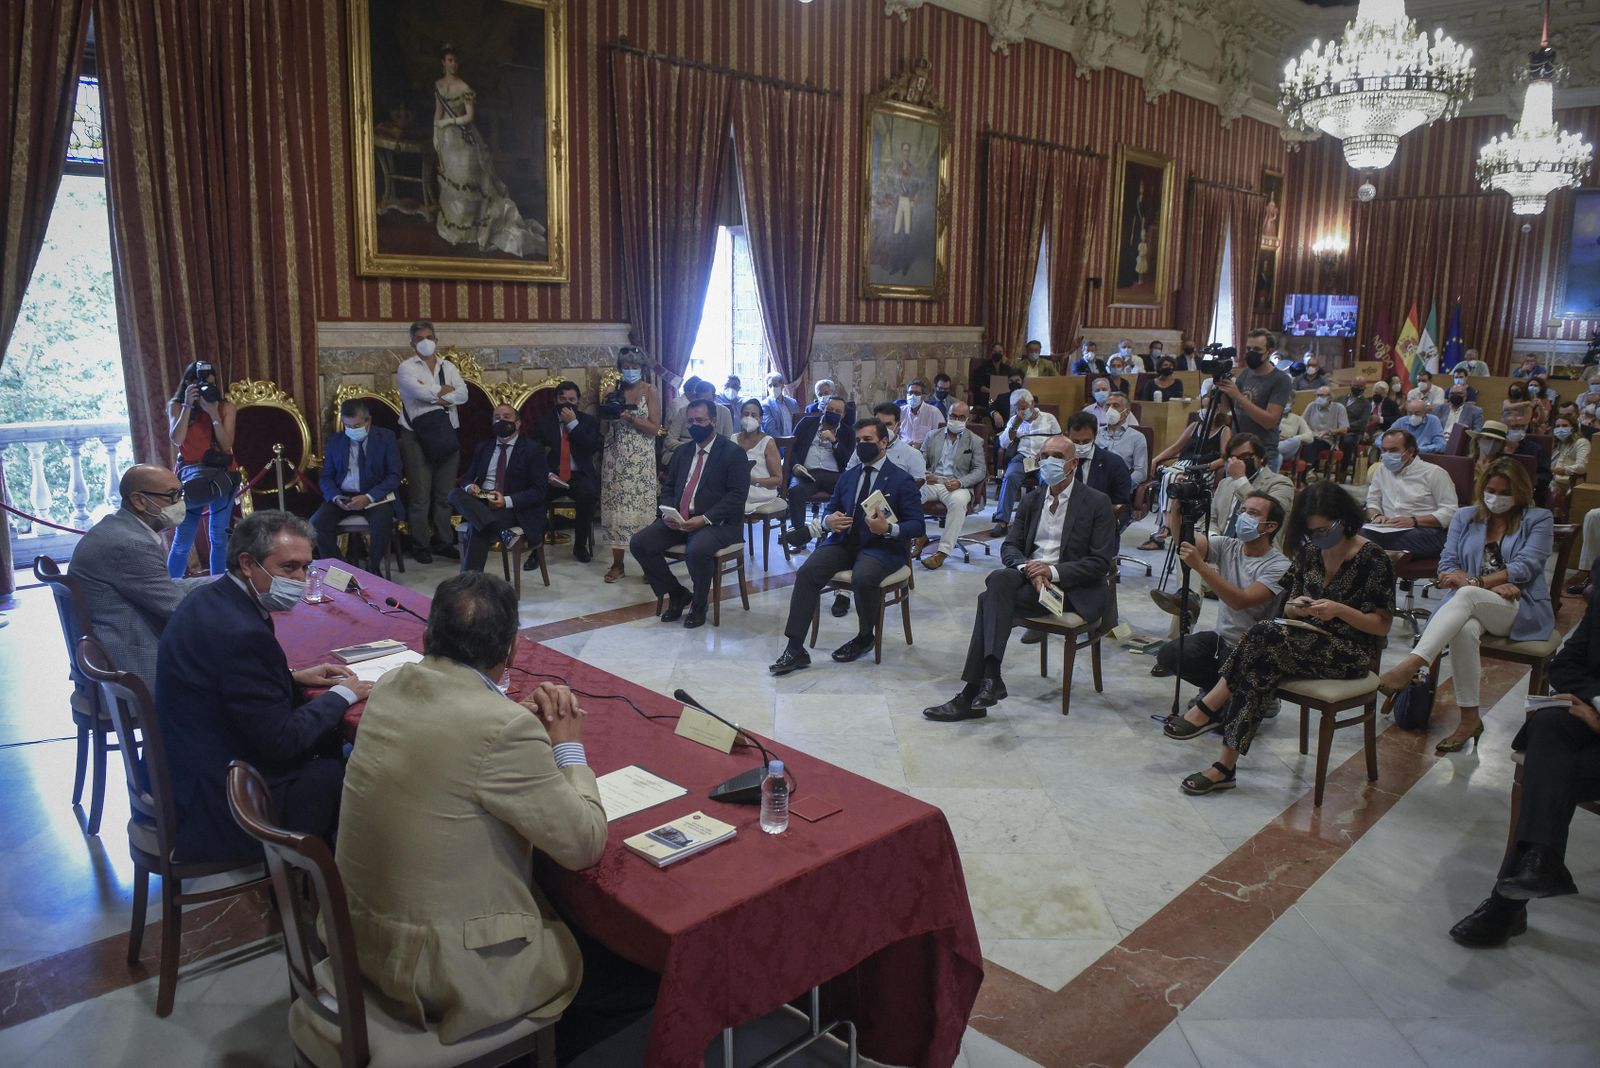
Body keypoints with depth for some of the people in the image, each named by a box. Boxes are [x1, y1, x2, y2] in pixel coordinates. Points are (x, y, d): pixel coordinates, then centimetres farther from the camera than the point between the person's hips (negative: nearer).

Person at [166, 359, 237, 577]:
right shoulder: (176, 406, -1)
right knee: (183, 540, -3)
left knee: (219, 537, 5)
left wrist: (213, 413, -19)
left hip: (222, 475, 1)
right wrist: (187, 405, -19)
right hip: (189, 474, -1)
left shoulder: (226, 408, -1)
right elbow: (176, 439, -16)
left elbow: (227, 444, -10)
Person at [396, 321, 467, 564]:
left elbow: (463, 395, -2)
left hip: (447, 434, 4)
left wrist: (435, 396, -13)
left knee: (445, 493, 9)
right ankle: (420, 544, 7)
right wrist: (445, 390, -5)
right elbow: (420, 392, -17)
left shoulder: (449, 367, 13)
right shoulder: (406, 368, 0)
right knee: (421, 494, -2)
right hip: (417, 435, -4)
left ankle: (443, 541, 18)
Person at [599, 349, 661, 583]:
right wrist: (608, 414, -4)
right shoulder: (615, 390, 10)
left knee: (641, 506, -6)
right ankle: (617, 563, 6)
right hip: (615, 457, 3)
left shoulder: (650, 391, 0)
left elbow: (654, 428, -6)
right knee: (615, 506, 0)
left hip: (640, 459, -3)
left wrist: (630, 418, -17)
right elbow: (606, 425, 17)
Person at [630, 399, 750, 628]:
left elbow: (737, 496, -12)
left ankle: (699, 605, -7)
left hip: (718, 523, -6)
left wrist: (704, 519, -22)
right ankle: (677, 594, 6)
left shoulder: (733, 453, -3)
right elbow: (667, 488, 17)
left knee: (697, 550, -37)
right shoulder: (681, 452, 18)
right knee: (639, 543, -14)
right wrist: (668, 513, -5)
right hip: (678, 520, 6)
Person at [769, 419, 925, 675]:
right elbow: (829, 509, 20)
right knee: (807, 572, -21)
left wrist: (889, 528, -25)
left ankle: (864, 637, -5)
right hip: (843, 541, 5)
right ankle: (795, 649, -20)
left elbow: (916, 526, -5)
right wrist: (828, 521, -6)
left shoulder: (902, 480, -2)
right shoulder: (847, 477, 17)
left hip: (880, 546, -5)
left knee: (862, 578, -36)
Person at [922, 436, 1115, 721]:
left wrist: (1053, 571, -19)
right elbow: (1010, 547, 11)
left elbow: (1101, 562, -7)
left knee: (991, 600, -27)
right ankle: (988, 679, -32)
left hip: (1073, 588, -5)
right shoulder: (1031, 499, 15)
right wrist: (1027, 568, -12)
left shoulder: (1097, 502, -1)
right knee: (1000, 578, -30)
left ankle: (972, 695, -28)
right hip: (1030, 578, 5)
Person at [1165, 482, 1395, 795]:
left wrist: (1339, 610, -23)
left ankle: (1206, 709, -24)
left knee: (1267, 635, -32)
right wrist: (1296, 607, -11)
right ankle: (1226, 767, -33)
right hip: (1307, 642, 5)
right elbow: (1288, 608, 14)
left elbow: (1382, 626, -7)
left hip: (1349, 653, -5)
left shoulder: (1373, 559, -8)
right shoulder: (1309, 553, 9)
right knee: (1258, 671, -30)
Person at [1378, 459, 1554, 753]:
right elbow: (1447, 566, 7)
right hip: (1471, 607, 2)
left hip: (1522, 610, -2)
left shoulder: (1539, 520, 10)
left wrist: (1475, 582, -19)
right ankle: (1469, 718, -30)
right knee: (1464, 630, -36)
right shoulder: (1464, 517, 17)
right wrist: (1491, 585, -9)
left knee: (1466, 596, -36)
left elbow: (1525, 568, -6)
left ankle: (1410, 665, -51)